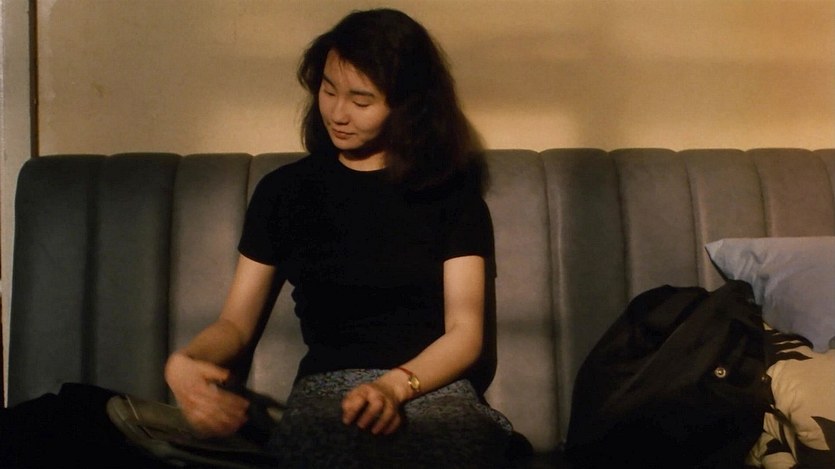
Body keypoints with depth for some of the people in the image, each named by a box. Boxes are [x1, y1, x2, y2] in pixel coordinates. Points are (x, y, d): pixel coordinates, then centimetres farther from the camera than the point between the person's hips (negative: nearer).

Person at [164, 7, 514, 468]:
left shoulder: (451, 190, 7)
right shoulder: (284, 189, 12)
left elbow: (465, 333, 2)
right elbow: (236, 322, 13)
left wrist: (396, 386, -19)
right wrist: (184, 361, -10)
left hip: (431, 389, 0)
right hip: (326, 391, 1)